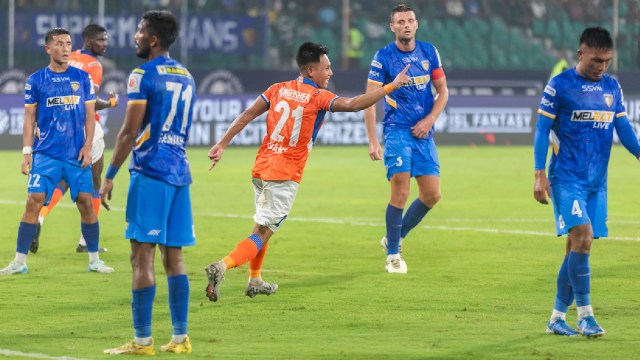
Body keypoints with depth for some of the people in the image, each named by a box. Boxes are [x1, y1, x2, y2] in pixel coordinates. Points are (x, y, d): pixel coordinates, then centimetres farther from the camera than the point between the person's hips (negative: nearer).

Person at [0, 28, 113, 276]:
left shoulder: (82, 78, 7)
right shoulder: (36, 81, 4)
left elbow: (90, 115, 8)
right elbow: (29, 118, 5)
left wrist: (88, 146, -2)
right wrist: (27, 151, -2)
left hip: (77, 153, 1)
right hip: (46, 153, -1)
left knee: (85, 203, -1)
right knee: (34, 202, -9)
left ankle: (94, 259, 11)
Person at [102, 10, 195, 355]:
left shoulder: (143, 76, -8)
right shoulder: (186, 77, 16)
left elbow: (129, 132, -12)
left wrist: (109, 176, -8)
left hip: (150, 172, -8)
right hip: (179, 172, 8)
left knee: (142, 255, -6)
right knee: (173, 256, 11)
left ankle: (142, 340, -8)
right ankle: (180, 338, 10)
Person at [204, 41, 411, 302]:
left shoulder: (278, 89, 7)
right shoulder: (318, 97, -9)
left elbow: (246, 116, 4)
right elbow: (353, 104, -21)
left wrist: (222, 145, 6)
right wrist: (392, 86, -17)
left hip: (261, 168, 7)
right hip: (286, 175, -7)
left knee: (261, 226, 24)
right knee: (263, 233, -6)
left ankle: (255, 281, 29)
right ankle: (222, 266, -25)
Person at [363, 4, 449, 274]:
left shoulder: (429, 52, 6)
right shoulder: (384, 57, -6)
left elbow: (443, 91, 12)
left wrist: (429, 120, -5)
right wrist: (373, 142, -14)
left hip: (424, 133, 5)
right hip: (397, 131, -5)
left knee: (432, 195, 1)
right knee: (400, 193, -14)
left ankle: (394, 238, 22)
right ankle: (393, 255, 0)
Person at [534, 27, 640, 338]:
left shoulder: (612, 88, 10)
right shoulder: (559, 86, -5)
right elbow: (542, 129, -4)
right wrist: (540, 175, -9)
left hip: (597, 181, 5)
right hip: (567, 178, -5)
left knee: (578, 246, 5)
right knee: (582, 236, -18)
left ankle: (557, 317, 13)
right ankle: (584, 314, -14)